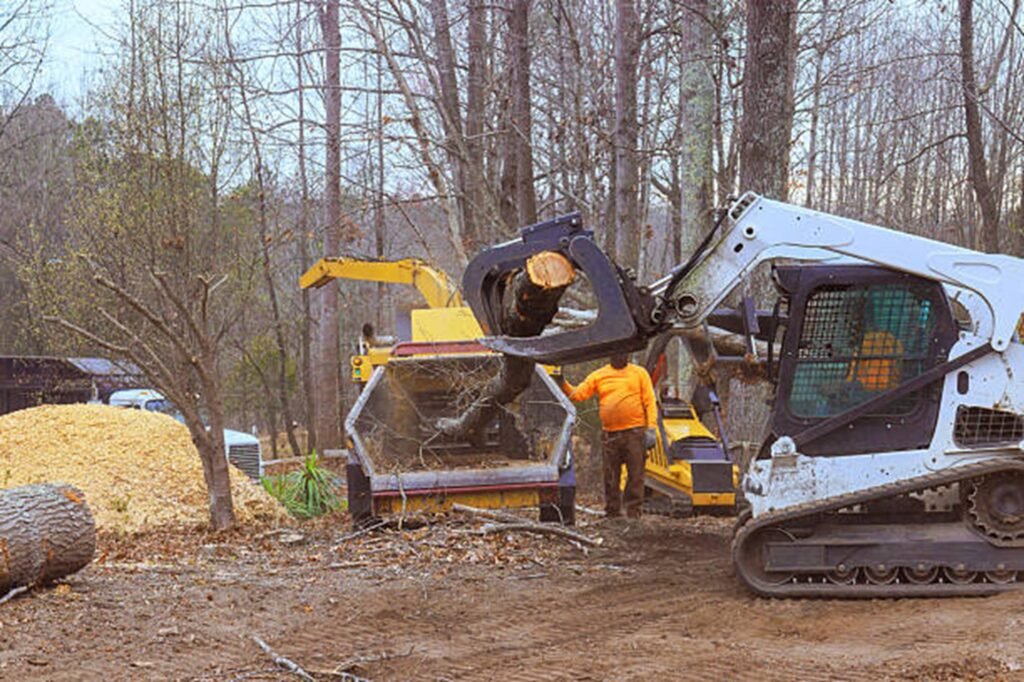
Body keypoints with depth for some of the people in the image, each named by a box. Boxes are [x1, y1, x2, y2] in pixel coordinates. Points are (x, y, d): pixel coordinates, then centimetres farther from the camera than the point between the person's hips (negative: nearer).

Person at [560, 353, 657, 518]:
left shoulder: (639, 373, 7)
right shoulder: (598, 376, 11)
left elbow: (650, 402, 2)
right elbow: (577, 395, 7)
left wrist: (651, 428, -8)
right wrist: (563, 384, -9)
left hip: (634, 433, -2)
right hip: (610, 435, 2)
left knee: (635, 476, -2)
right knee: (611, 478, 5)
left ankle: (634, 514, 3)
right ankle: (612, 514, 12)